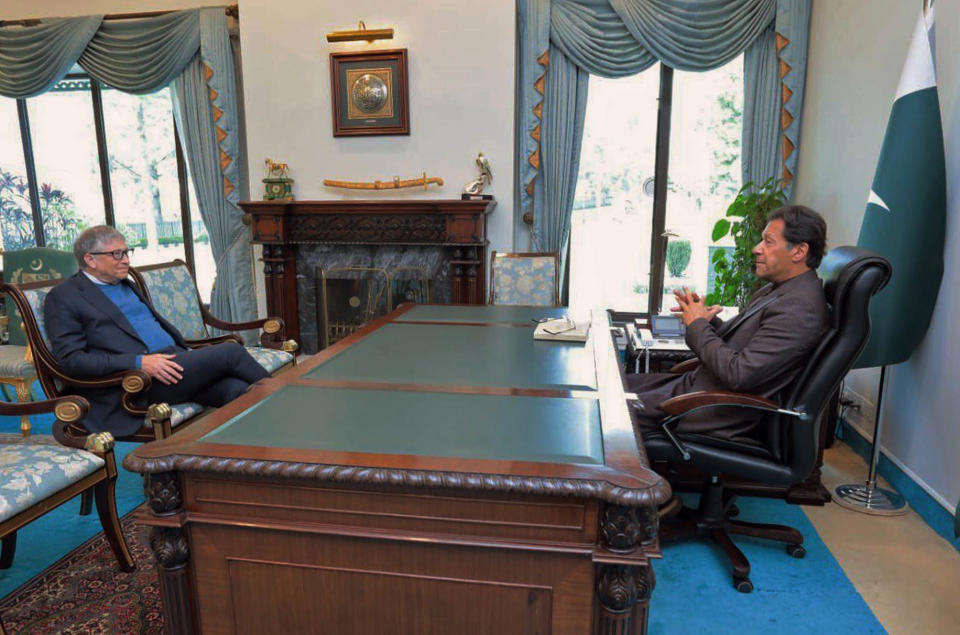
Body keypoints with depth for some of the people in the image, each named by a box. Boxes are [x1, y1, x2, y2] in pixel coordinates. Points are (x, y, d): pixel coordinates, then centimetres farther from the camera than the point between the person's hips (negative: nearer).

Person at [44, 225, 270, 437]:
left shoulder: (127, 286, 24)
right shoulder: (62, 297, 1)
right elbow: (71, 360, -8)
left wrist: (187, 352, 10)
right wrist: (140, 362, -19)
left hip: (173, 362, 7)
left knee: (237, 388, -23)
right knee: (231, 352, -20)